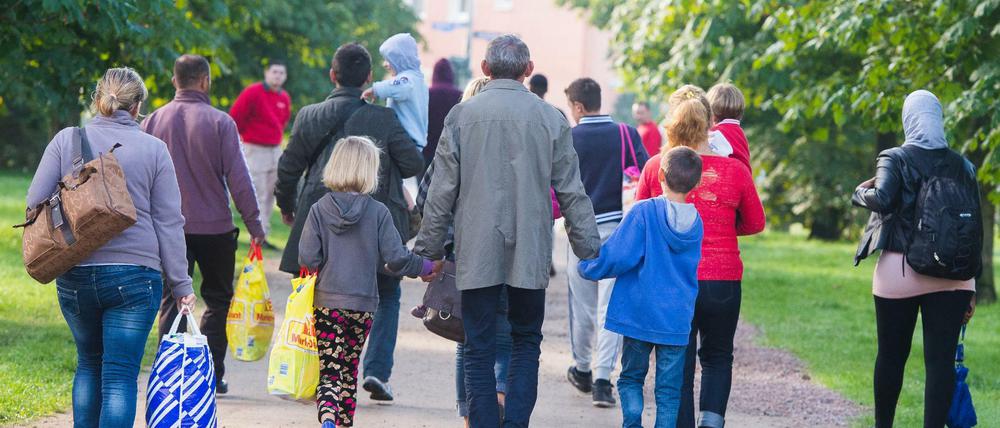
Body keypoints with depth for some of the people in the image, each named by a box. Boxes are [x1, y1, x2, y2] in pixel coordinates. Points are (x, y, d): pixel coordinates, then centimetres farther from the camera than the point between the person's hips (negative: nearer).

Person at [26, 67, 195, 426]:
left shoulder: (66, 140, 3)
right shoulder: (153, 149, 1)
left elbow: (35, 202, 1)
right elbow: (169, 222, 0)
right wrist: (180, 284, 3)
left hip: (74, 275, 2)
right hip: (134, 275, -2)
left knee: (89, 365, 21)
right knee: (120, 376, -2)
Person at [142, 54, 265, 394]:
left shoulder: (154, 121, 2)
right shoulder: (220, 122, -9)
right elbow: (238, 178, -9)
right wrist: (254, 224, -4)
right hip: (215, 226, -2)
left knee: (172, 302, 6)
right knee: (218, 301, 11)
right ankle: (212, 375, 9)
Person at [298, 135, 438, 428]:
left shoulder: (320, 209, -4)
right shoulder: (378, 212, -6)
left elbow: (307, 258, -7)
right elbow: (395, 258, -8)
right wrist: (424, 268, 10)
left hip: (326, 302, 0)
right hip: (362, 304, 0)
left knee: (330, 370, -2)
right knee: (349, 370, 16)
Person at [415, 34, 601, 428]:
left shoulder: (462, 115, -2)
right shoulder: (549, 118, 0)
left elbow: (442, 191, -1)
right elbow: (571, 192, 2)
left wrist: (429, 249, 7)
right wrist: (590, 249, 9)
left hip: (476, 252, -1)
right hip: (530, 254, 1)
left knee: (479, 348, 5)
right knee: (526, 341, 14)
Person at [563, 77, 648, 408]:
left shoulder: (566, 139, -4)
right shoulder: (626, 134, -1)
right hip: (618, 227, 0)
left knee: (582, 304, 14)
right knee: (611, 304, 0)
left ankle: (581, 369, 30)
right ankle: (603, 378, -7)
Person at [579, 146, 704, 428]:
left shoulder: (644, 212, -13)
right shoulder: (696, 222, 1)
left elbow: (618, 256, -15)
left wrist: (588, 268, 2)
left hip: (639, 315, -2)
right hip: (677, 319, 2)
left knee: (631, 377, 12)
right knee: (669, 389, 8)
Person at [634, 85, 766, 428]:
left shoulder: (656, 167, -6)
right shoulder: (735, 171, -6)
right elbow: (756, 223, 8)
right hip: (723, 280, 0)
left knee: (678, 365, 9)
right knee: (717, 358, 19)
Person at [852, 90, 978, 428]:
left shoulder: (896, 159, -3)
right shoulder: (962, 165, 8)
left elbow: (882, 200, -20)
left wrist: (862, 192, 4)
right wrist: (971, 287, 11)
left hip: (900, 271, -2)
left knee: (892, 355, 11)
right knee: (941, 359, -1)